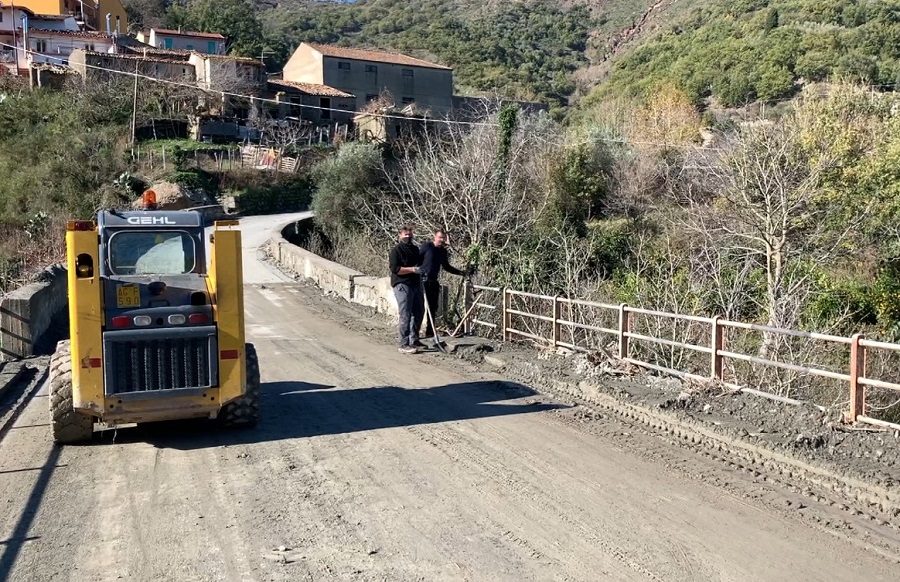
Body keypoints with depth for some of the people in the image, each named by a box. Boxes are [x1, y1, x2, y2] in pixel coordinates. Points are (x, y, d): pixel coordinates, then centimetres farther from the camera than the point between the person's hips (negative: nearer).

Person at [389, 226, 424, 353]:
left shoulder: (415, 249, 16)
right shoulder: (396, 250, -7)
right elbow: (395, 269, -17)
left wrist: (421, 269, 13)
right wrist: (412, 269, -22)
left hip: (416, 284, 8)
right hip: (402, 285, -8)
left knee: (419, 312, 14)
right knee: (406, 315, -9)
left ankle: (414, 339, 28)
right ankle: (404, 344, -4)